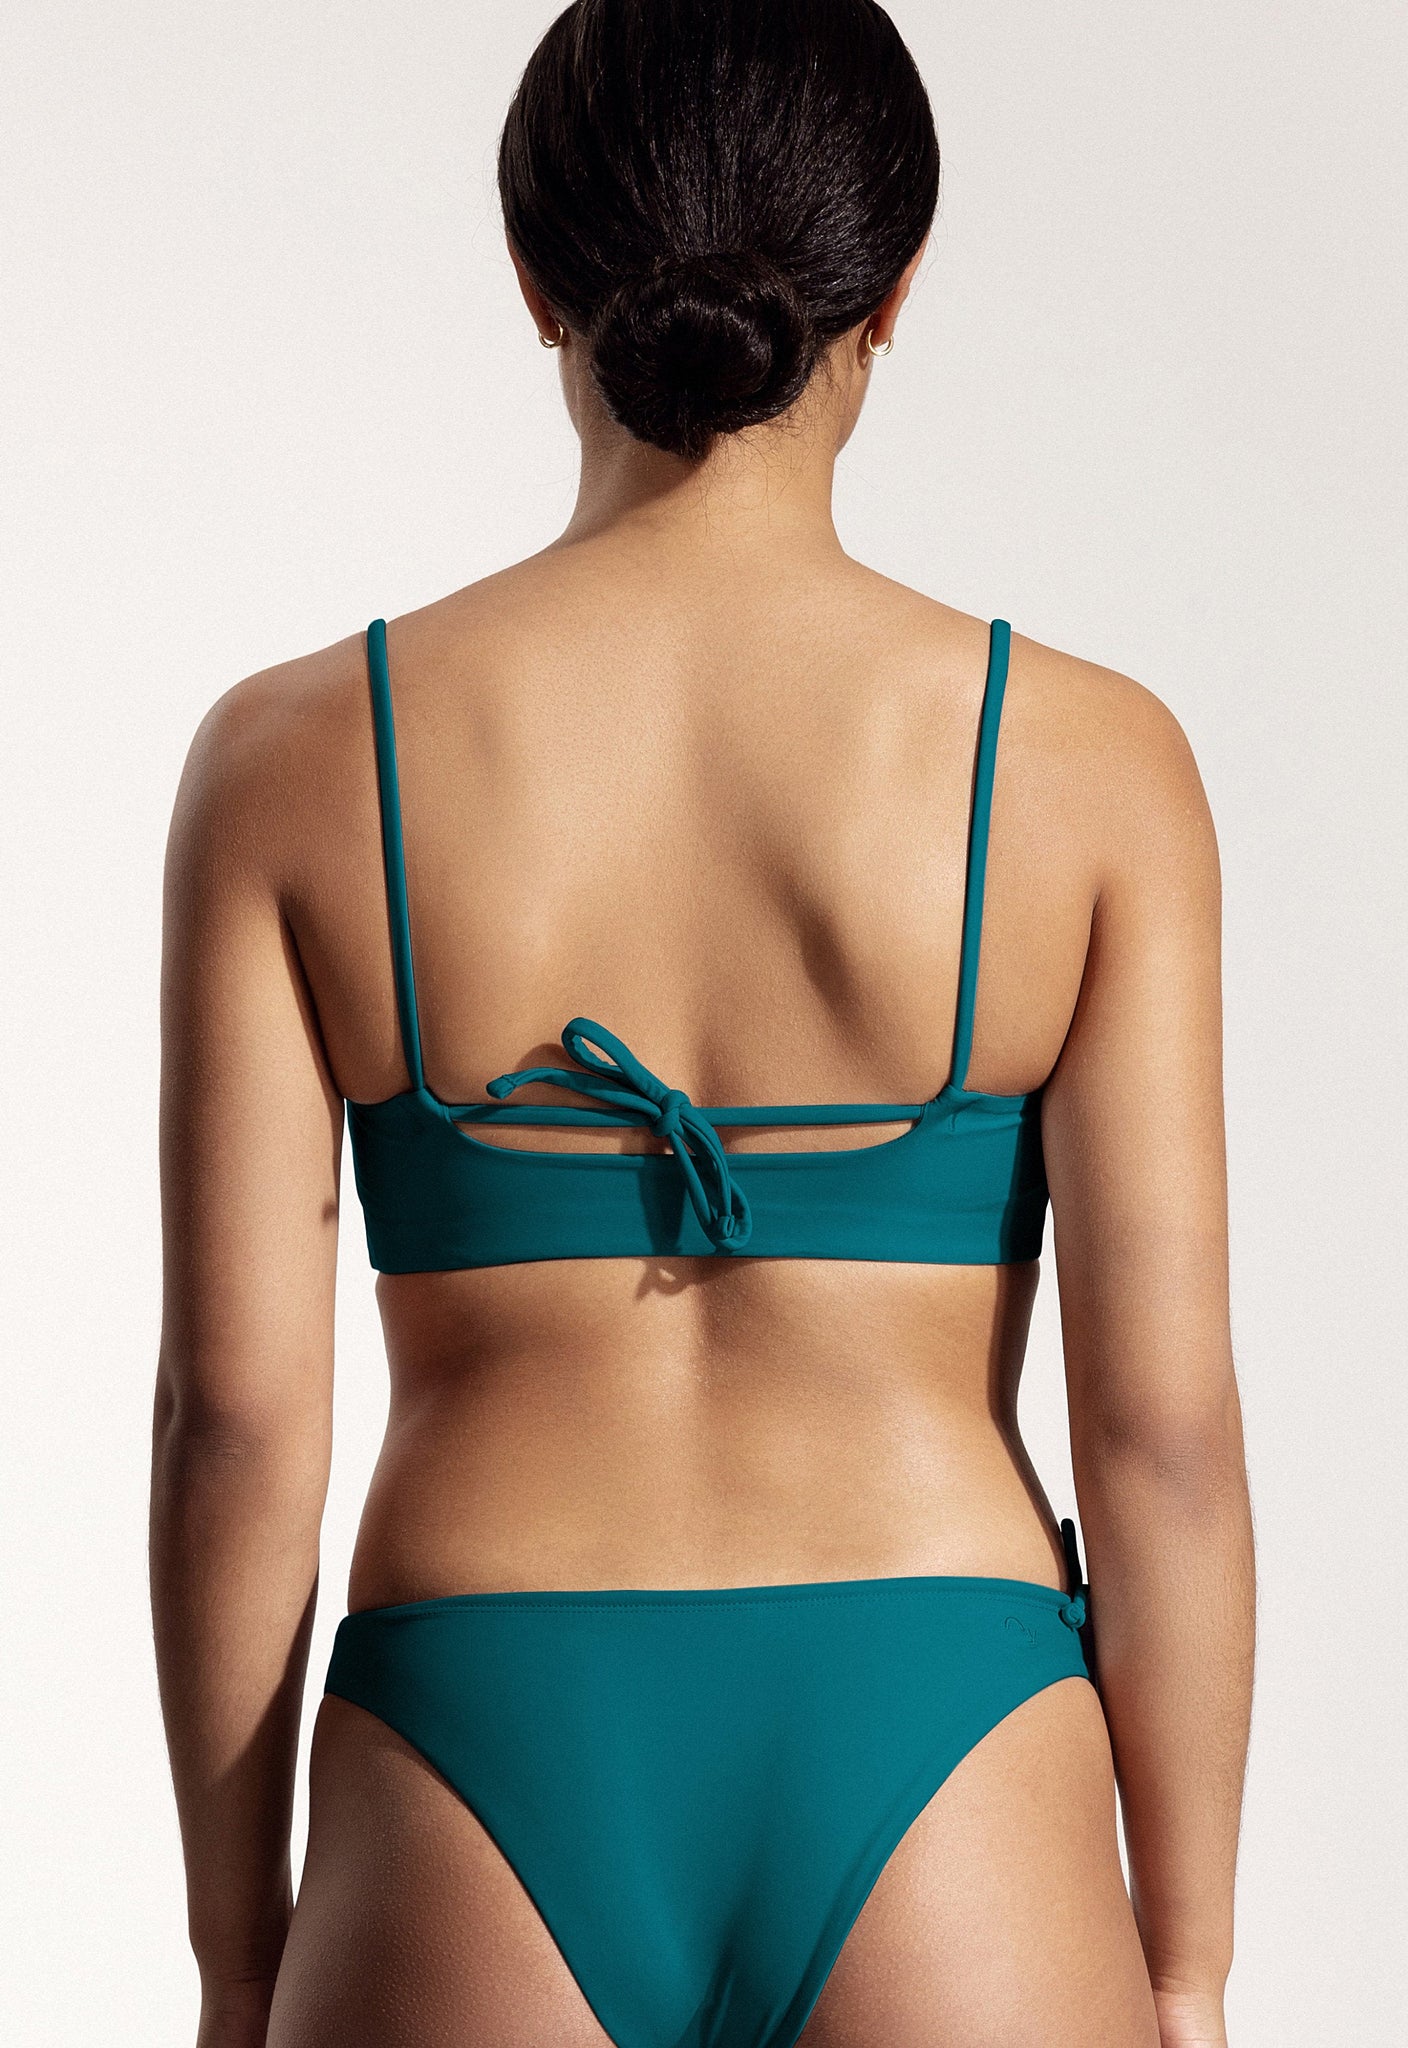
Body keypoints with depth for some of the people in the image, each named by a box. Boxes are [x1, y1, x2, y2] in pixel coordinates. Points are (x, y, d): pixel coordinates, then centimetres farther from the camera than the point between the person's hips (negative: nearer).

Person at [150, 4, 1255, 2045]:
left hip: (484, 1773, 1)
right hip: (933, 1770, -1)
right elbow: (1165, 1419, -5)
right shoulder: (1086, 765, -4)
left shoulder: (296, 763, -2)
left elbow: (235, 1406, -2)